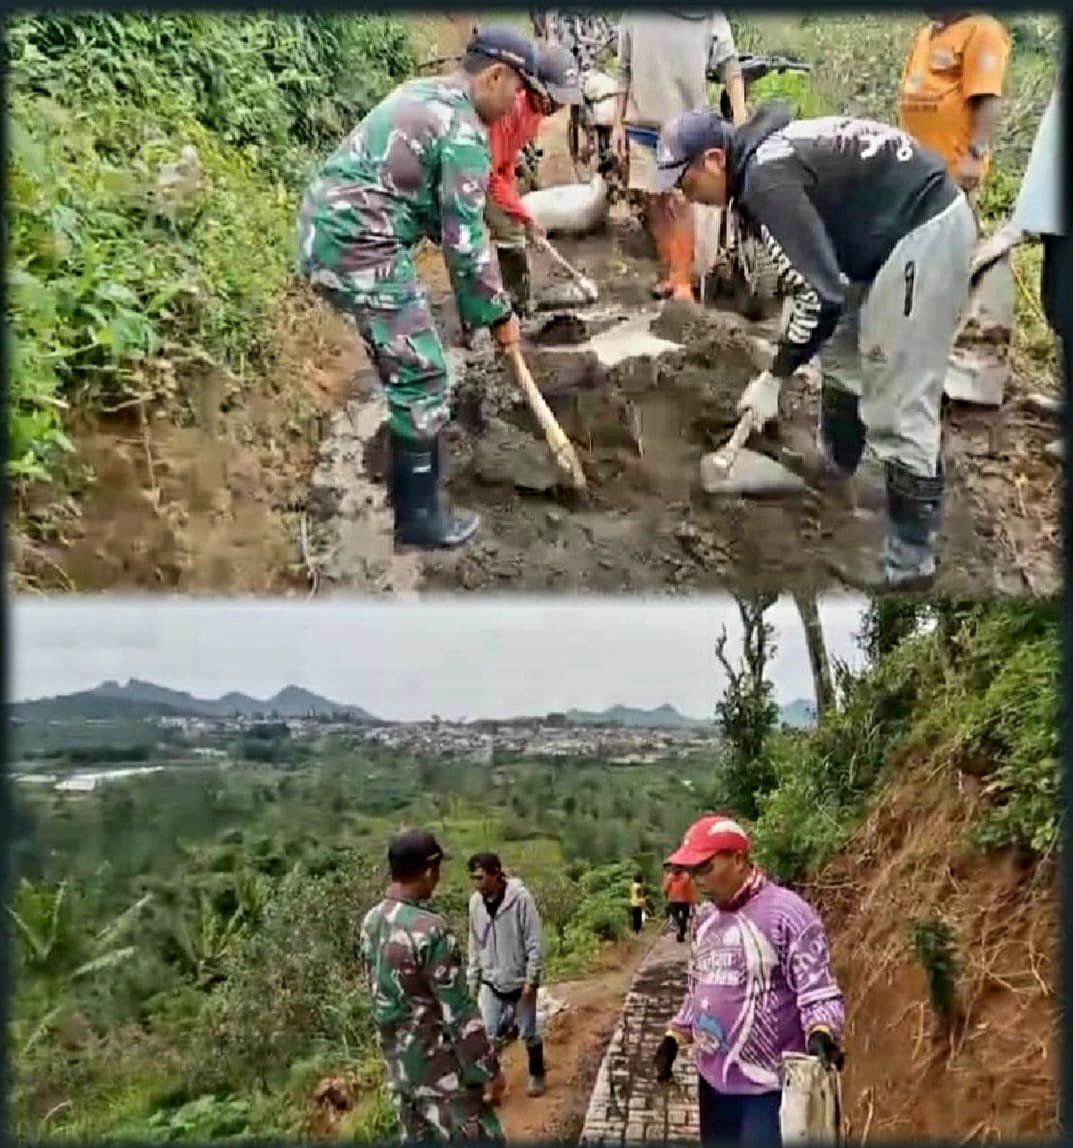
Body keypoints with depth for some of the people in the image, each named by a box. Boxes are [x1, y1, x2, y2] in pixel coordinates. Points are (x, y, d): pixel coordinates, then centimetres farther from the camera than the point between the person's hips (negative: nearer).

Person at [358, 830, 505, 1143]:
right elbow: (459, 1012, -21)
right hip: (439, 1068, -8)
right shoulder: (429, 930, -25)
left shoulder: (371, 922, 0)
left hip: (398, 1063, 8)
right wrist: (490, 1070, -12)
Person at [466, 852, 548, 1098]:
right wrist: (472, 978, 7)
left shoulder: (520, 897, -21)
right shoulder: (476, 901, -6)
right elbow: (475, 944, 6)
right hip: (491, 981, 4)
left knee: (528, 1033, 12)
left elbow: (535, 943, -16)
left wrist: (532, 979, -16)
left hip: (520, 980, -3)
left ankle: (537, 1075, 34)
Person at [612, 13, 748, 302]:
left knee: (679, 204, -6)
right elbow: (624, 71, 10)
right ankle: (669, 274, 23)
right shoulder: (634, 16, 4)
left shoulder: (711, 17, -3)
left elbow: (729, 64, -7)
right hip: (641, 125, 3)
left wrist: (740, 117, -20)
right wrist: (618, 123, 7)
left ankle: (683, 283, 2)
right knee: (654, 204, 10)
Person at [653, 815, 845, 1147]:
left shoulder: (788, 913, -16)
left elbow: (817, 988, -17)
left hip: (767, 1083, -7)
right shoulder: (705, 917, 9)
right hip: (712, 1077, 8)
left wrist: (821, 1033, -34)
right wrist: (674, 1037, 17)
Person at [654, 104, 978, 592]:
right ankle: (835, 466, 46)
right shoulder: (765, 150, 11)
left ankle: (909, 561, 2)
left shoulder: (766, 182, -20)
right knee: (847, 355, 25)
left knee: (898, 403, -7)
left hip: (924, 232, -11)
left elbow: (819, 296, -23)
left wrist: (773, 378, -13)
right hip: (908, 221, 11)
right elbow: (811, 271, 18)